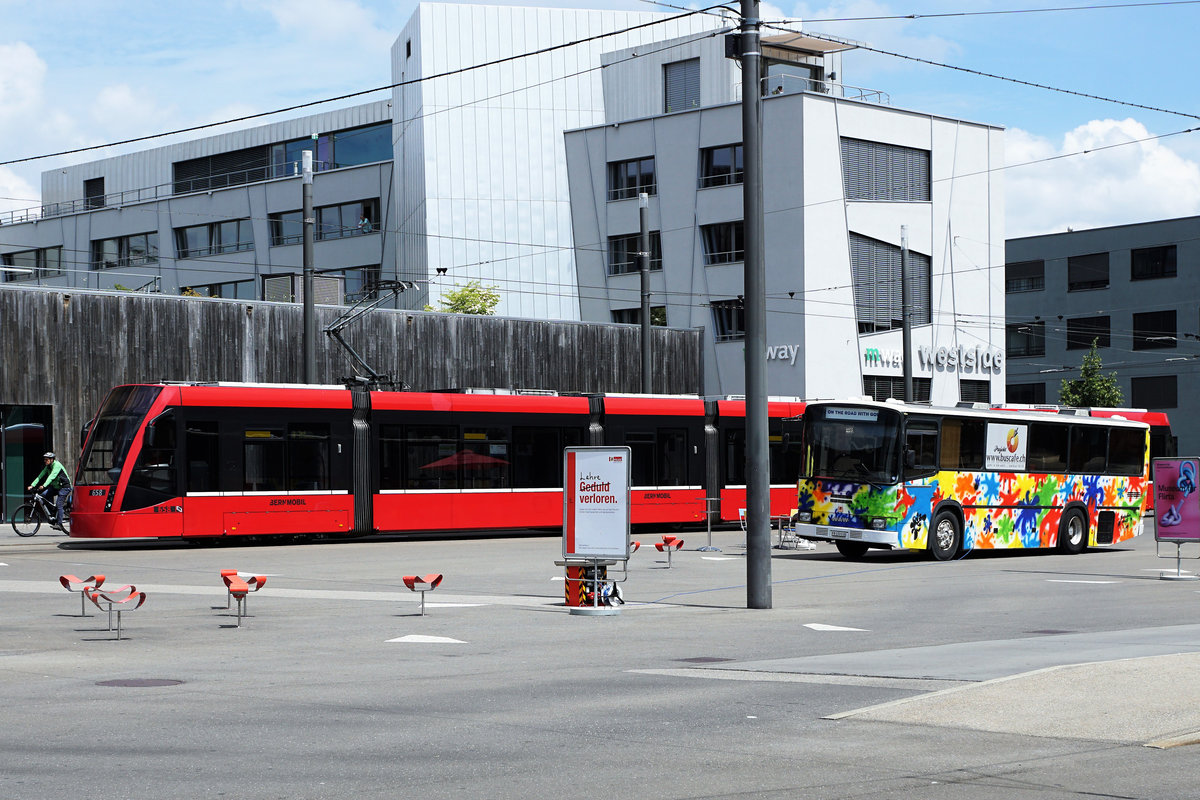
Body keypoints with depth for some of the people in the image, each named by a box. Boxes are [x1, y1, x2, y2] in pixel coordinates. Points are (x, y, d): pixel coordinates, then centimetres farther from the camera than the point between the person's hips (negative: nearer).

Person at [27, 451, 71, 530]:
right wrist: (32, 485, -13)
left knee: (58, 505, -17)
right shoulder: (47, 467, 6)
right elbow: (40, 476, -1)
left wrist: (44, 486, -43)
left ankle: (59, 524, -11)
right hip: (55, 487, 8)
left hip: (64, 487, -8)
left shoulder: (57, 465, -19)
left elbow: (52, 476, -32)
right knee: (43, 494, -10)